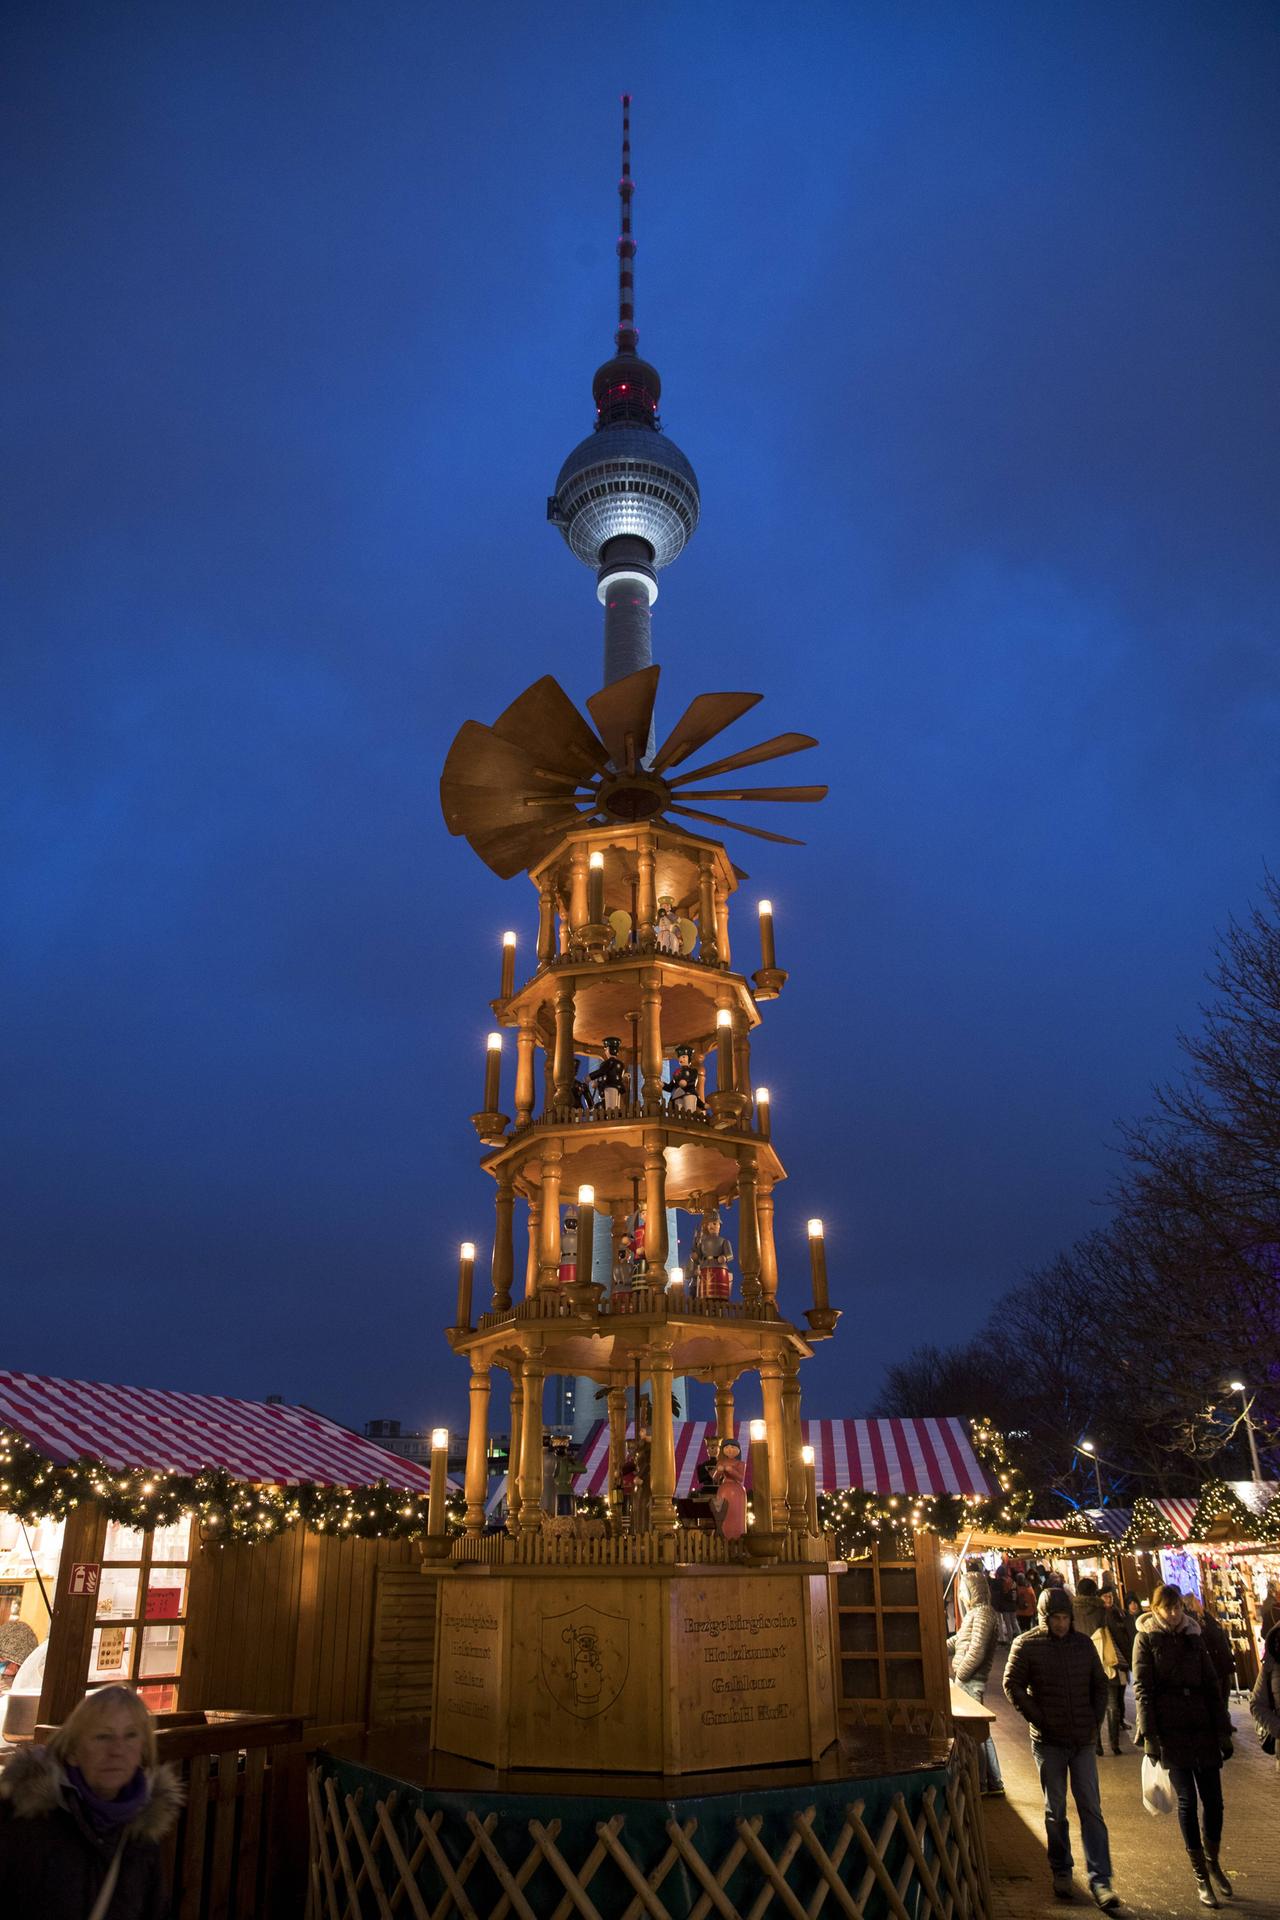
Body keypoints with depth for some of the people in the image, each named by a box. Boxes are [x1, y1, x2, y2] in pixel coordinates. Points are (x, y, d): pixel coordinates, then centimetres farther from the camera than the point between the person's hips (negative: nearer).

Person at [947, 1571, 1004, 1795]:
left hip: (972, 1682, -9)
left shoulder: (982, 1613, -15)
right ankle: (993, 1782, 21)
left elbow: (976, 1651, -22)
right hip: (969, 1681, 9)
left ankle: (980, 1783, 8)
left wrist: (959, 1675, -14)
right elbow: (957, 1640, 23)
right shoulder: (975, 1613, 15)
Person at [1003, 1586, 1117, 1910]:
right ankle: (1061, 1872, 25)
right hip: (1049, 1741, -2)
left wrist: (1095, 1720, 3)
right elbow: (1012, 1685, -6)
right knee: (1055, 1810, 10)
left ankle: (1100, 1880, 5)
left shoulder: (1083, 1644, 2)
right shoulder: (1026, 1645, -8)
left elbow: (1100, 1684, 12)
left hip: (1083, 1741, 2)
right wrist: (1038, 1720, -10)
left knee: (1091, 1809, 0)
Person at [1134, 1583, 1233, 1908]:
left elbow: (1212, 1684, 11)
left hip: (1201, 1725, 3)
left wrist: (1223, 1730, 6)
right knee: (1187, 1800, -2)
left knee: (1213, 1798, 4)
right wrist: (1149, 1735, -9)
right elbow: (1142, 1689, -4)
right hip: (1169, 1729, -3)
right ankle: (1201, 1875, 11)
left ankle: (1212, 1863, 28)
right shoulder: (1146, 1638, -1)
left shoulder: (1193, 1635, 9)